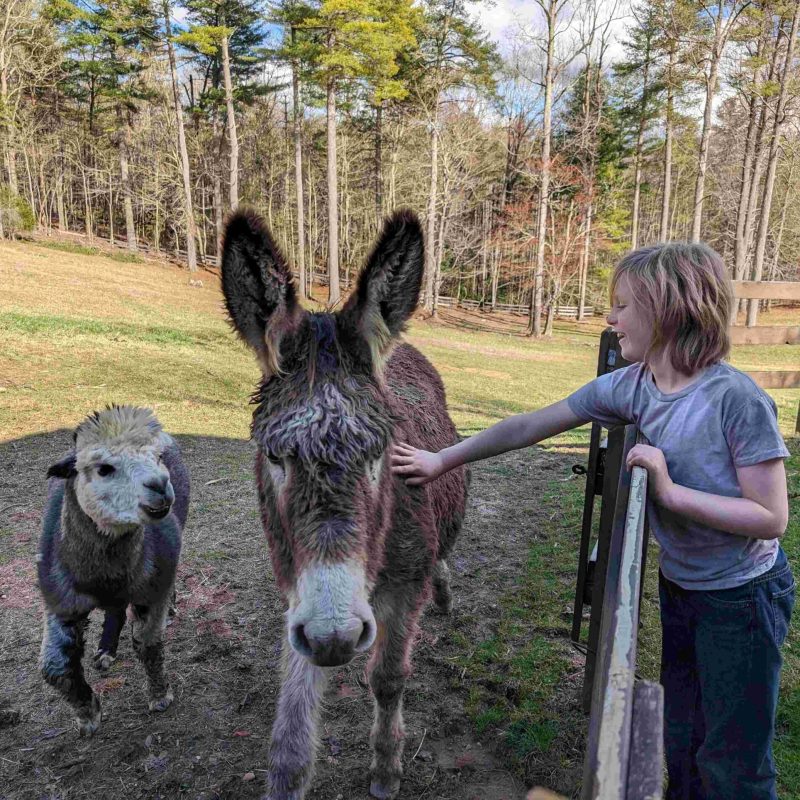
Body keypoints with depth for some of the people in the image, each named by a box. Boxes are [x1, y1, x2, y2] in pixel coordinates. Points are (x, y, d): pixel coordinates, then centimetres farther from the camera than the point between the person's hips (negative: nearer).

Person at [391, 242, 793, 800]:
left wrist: (668, 489, -30)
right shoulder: (628, 386, -10)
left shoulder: (737, 398, -26)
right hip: (678, 584, 5)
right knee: (682, 739, 23)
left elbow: (772, 518, -22)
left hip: (741, 595, -5)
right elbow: (530, 426, -6)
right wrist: (442, 460, -2)